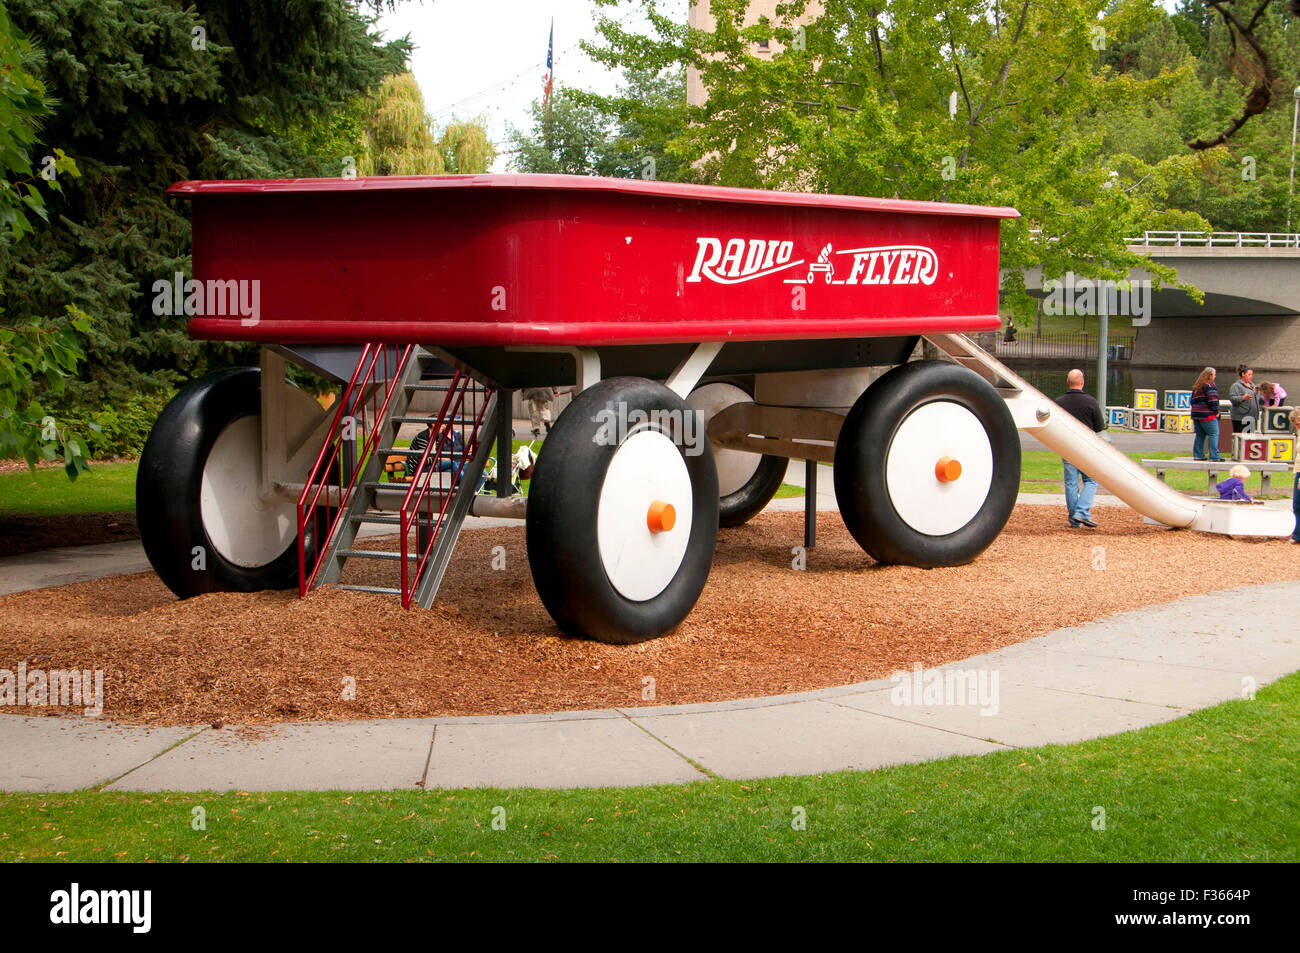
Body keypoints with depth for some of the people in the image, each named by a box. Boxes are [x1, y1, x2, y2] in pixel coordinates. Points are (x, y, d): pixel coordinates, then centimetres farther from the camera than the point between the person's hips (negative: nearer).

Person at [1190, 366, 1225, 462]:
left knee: (1200, 435, 14)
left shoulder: (1196, 386, 17)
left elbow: (1193, 400, 19)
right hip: (1207, 415, -9)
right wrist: (1216, 411, -9)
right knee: (1214, 434, -7)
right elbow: (1213, 399, -16)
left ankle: (1198, 454, 12)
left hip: (1196, 414, 9)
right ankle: (1214, 455, -14)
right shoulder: (1209, 385, -9)